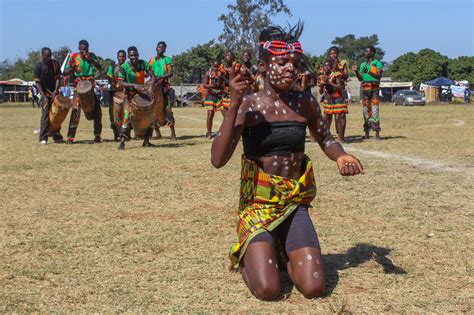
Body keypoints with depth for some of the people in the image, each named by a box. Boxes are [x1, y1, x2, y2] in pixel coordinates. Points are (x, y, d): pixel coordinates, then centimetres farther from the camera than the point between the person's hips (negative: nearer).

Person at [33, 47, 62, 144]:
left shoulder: (55, 63, 1)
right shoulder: (39, 66, -9)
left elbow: (58, 78, 0)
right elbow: (37, 82, -11)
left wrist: (55, 91, -14)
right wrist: (44, 96, -20)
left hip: (55, 93, 4)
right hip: (45, 93, -4)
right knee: (45, 115, -9)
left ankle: (57, 136, 17)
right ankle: (43, 138, -7)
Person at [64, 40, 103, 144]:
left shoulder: (92, 55, 8)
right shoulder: (73, 57, 2)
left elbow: (100, 68, 0)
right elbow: (65, 72, 5)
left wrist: (91, 60, -13)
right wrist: (72, 68, -16)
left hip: (91, 85, 3)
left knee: (97, 109, 0)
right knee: (76, 109, -12)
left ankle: (97, 135, 11)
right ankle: (70, 136, -10)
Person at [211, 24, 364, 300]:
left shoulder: (305, 103, -1)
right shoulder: (248, 106, -10)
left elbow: (326, 139, 16)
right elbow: (218, 160, -19)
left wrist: (340, 156, -7)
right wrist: (234, 106, -27)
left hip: (295, 206, 3)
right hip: (257, 204, -3)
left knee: (314, 288, -11)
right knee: (268, 290, -18)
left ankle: (282, 254, 22)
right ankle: (246, 257, 18)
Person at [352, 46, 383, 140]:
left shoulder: (377, 63, 1)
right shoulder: (363, 64, 18)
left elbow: (379, 76, -12)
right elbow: (360, 78, 15)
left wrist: (369, 72, -22)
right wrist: (356, 71, -2)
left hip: (374, 88, -5)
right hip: (365, 89, 5)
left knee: (375, 111, -12)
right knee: (366, 111, 6)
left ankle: (377, 133, -13)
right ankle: (367, 132, 11)